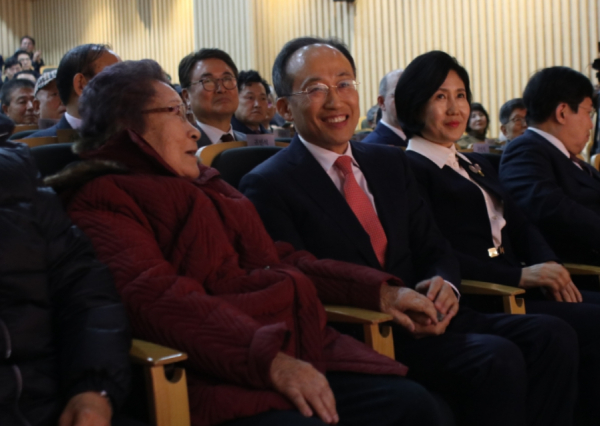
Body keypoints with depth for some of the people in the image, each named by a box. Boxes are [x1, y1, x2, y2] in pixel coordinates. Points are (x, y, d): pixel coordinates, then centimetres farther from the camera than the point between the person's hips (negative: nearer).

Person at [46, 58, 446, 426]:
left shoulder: (206, 184, 28)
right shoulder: (102, 200, 2)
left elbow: (278, 259, 23)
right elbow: (155, 297, -14)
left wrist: (379, 291, 10)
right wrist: (270, 359, -26)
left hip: (301, 345, 7)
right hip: (219, 371, -7)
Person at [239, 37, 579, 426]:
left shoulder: (392, 163, 18)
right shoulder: (267, 186, -3)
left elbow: (435, 249, 17)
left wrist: (443, 284, -7)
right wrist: (380, 298, -23)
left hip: (422, 317, 7)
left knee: (552, 336, -14)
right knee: (496, 359, -27)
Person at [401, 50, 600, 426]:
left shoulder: (478, 166, 25)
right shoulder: (410, 169, -3)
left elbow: (521, 225, 19)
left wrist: (549, 266, -3)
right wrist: (520, 275, -17)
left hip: (517, 290, 8)